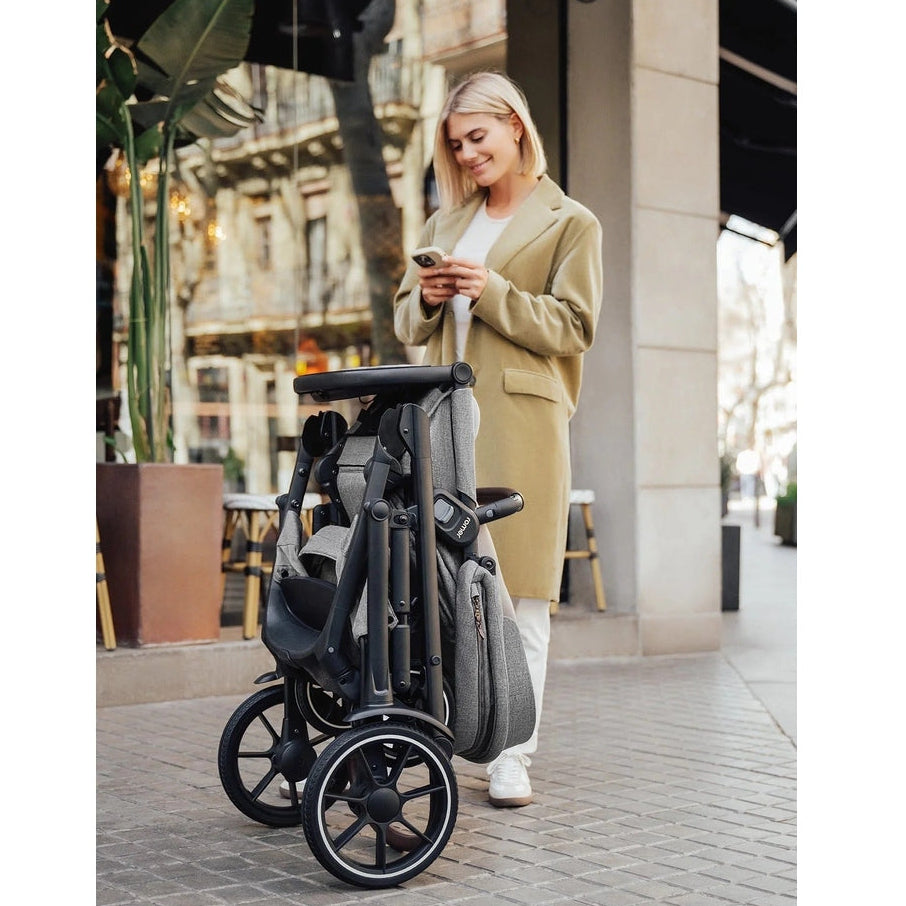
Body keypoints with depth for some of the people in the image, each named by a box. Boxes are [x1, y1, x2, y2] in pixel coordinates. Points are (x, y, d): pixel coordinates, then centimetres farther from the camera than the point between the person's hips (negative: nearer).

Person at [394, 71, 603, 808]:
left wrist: (492, 291, -13)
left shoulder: (570, 223, 6)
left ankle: (513, 755, 0)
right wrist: (427, 298, -1)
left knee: (520, 588, -4)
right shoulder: (446, 222, 23)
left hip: (521, 421, -5)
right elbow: (406, 325, 22)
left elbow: (573, 327, -3)